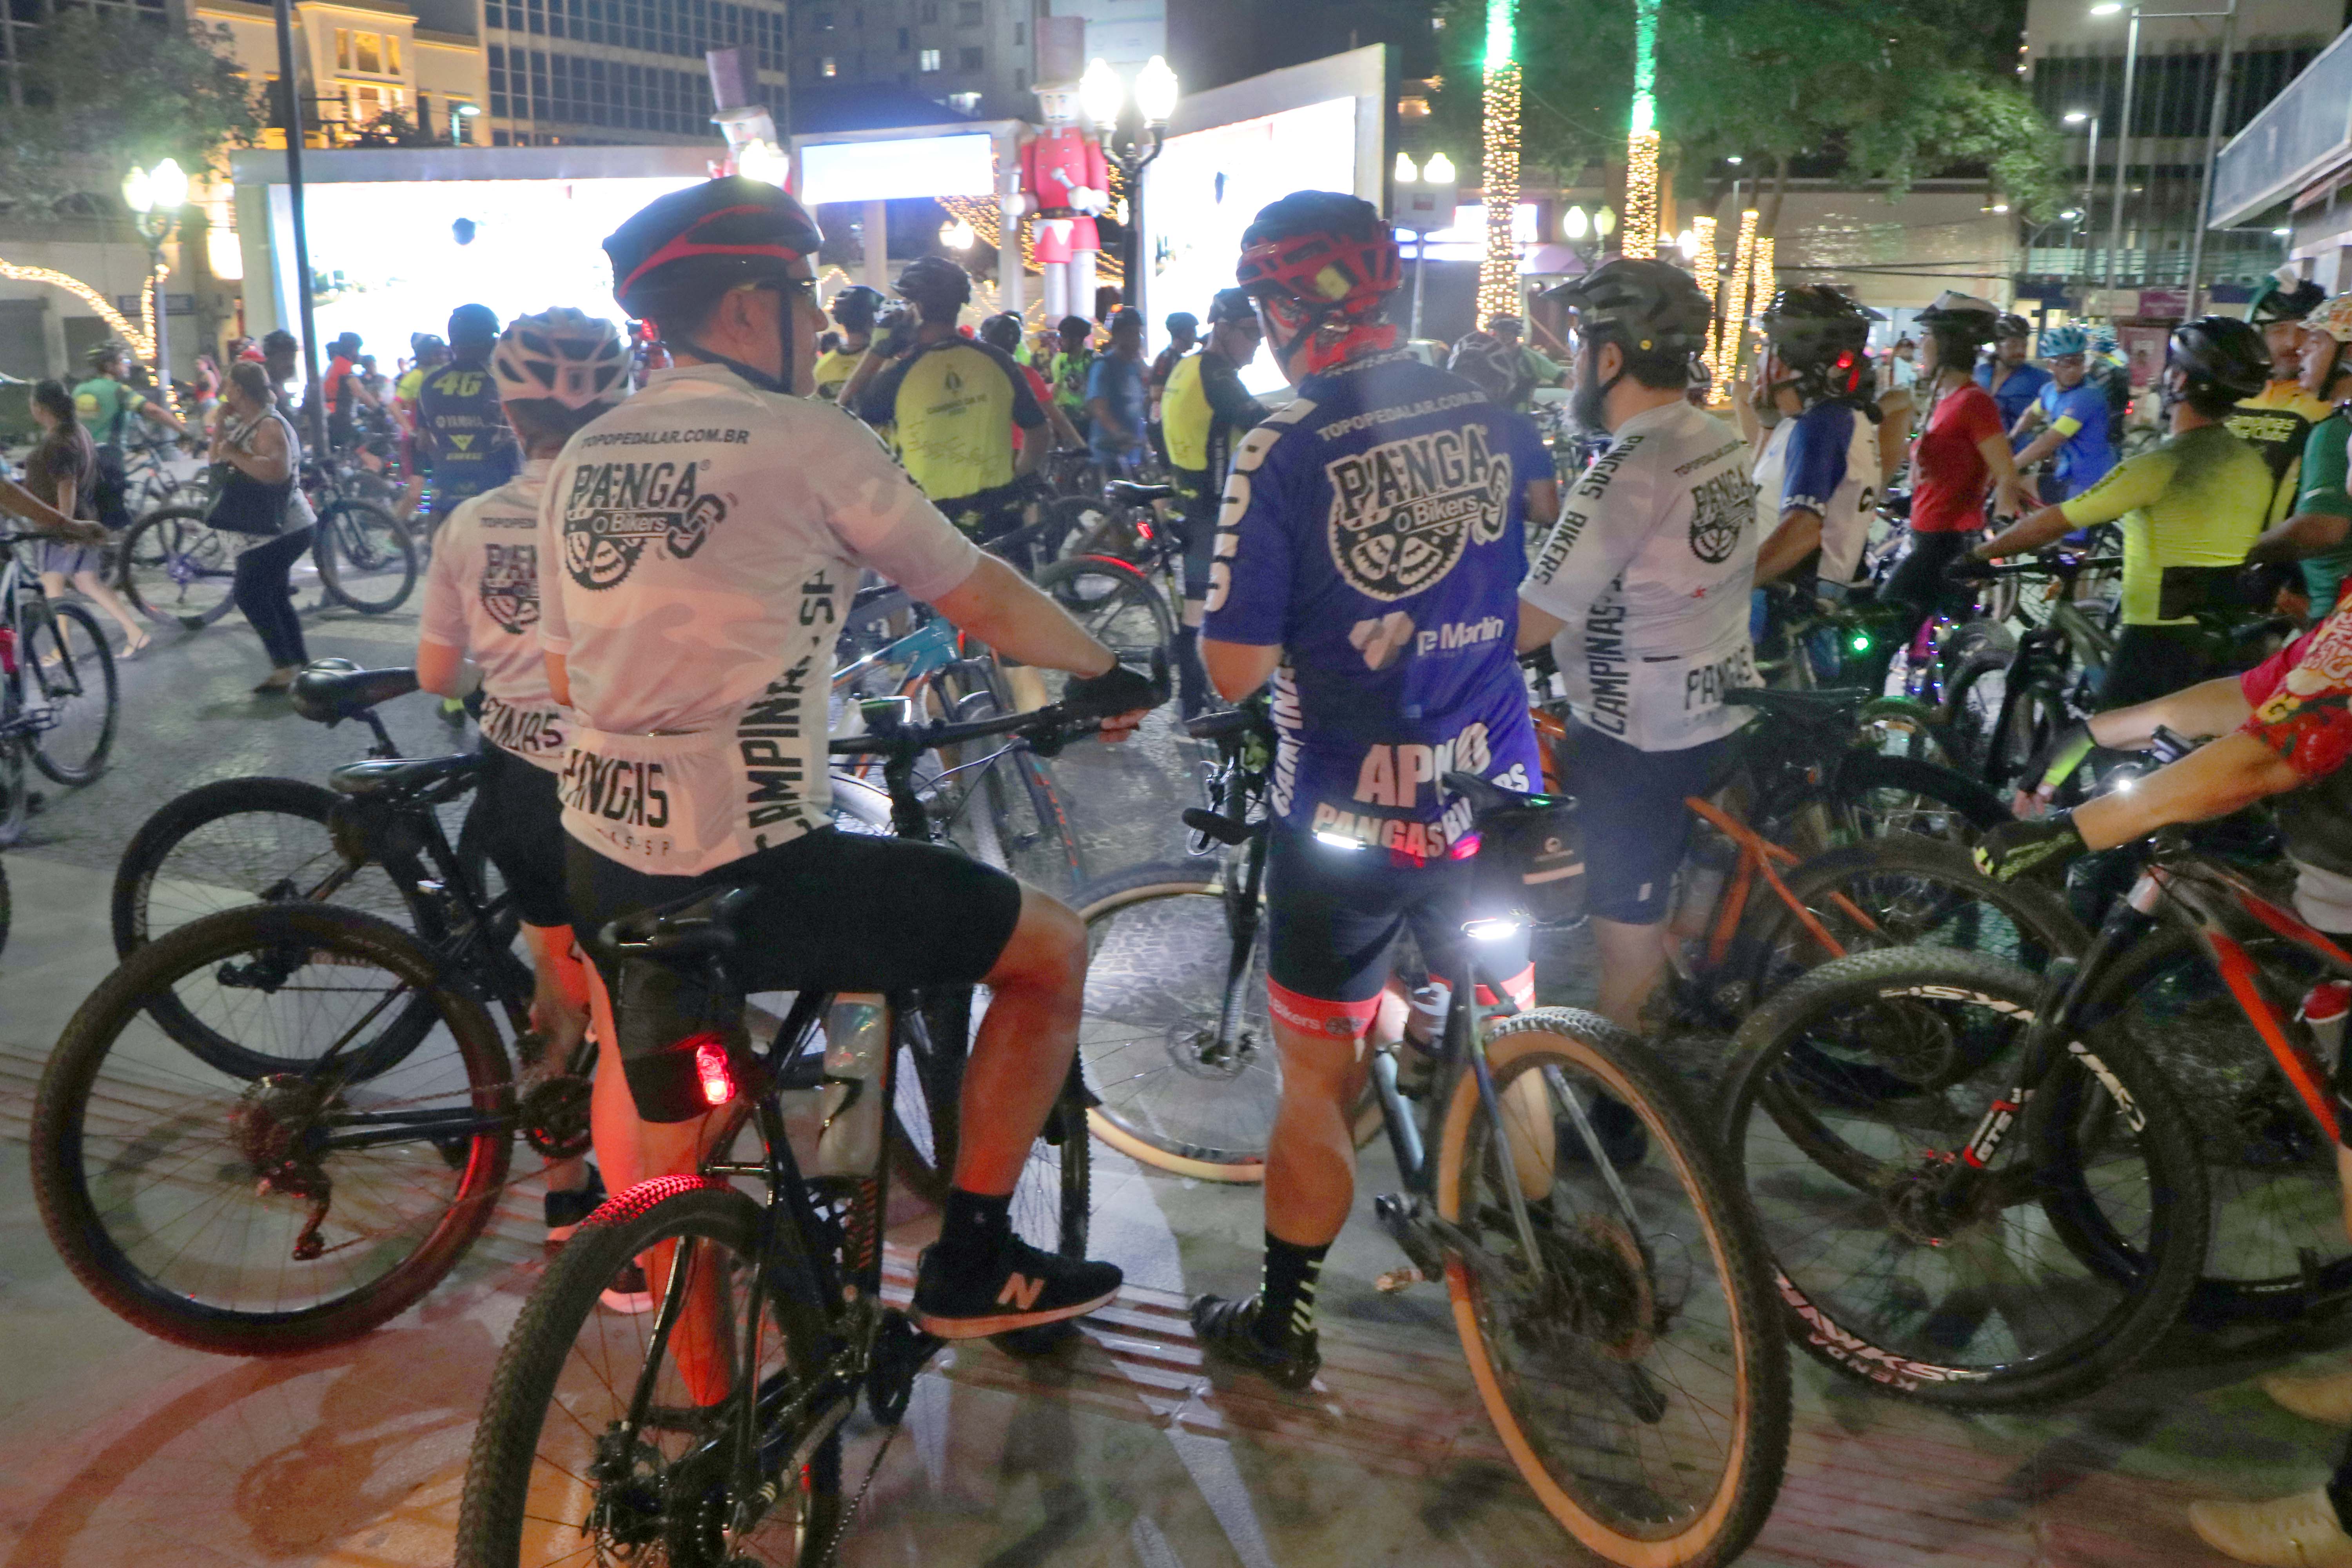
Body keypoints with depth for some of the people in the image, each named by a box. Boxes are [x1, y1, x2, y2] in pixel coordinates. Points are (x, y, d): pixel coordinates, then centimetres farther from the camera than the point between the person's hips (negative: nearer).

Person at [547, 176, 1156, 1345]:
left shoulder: (582, 458, 11)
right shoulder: (806, 440, -8)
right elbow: (986, 603, -2)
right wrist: (1105, 675, 15)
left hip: (602, 863, 8)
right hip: (757, 867, -7)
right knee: (1053, 952, 8)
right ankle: (972, 1260, 15)